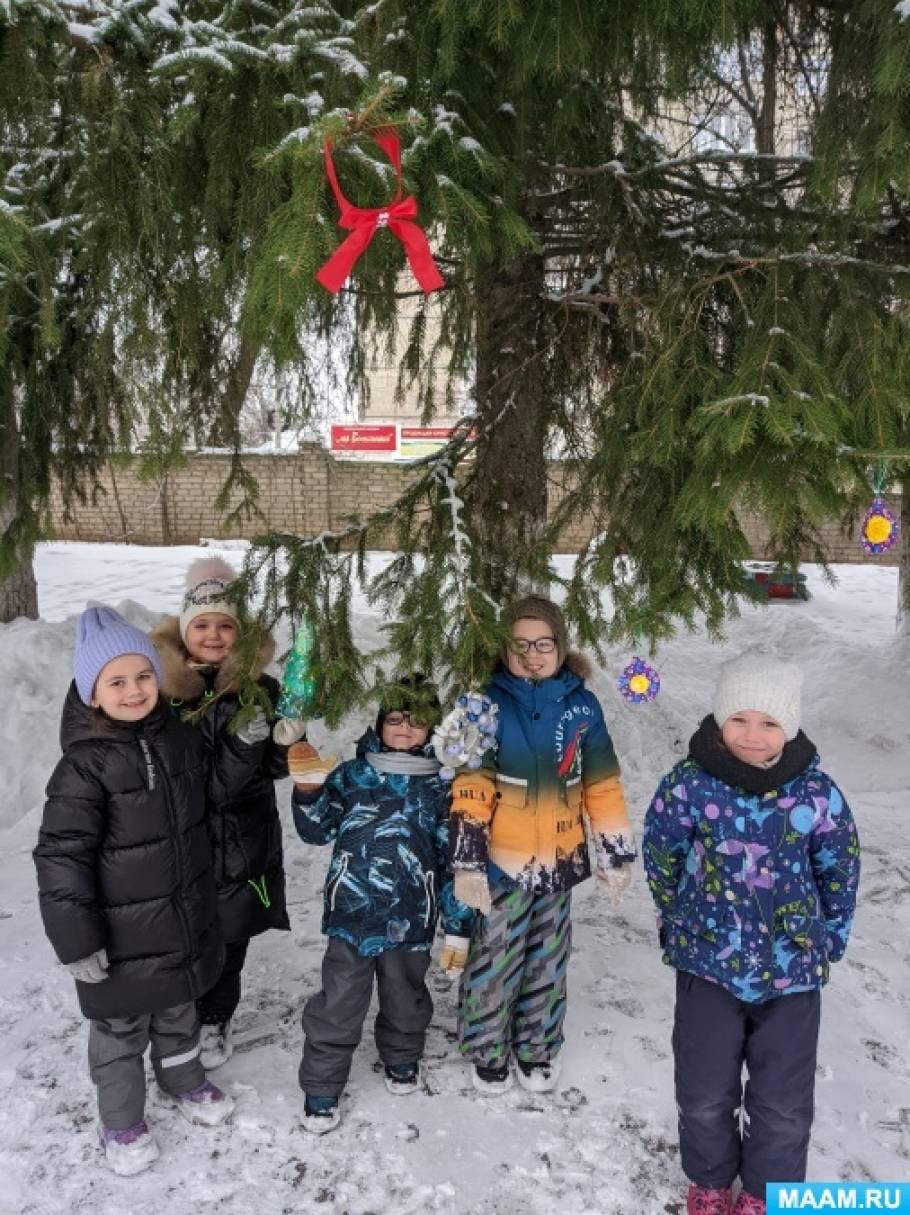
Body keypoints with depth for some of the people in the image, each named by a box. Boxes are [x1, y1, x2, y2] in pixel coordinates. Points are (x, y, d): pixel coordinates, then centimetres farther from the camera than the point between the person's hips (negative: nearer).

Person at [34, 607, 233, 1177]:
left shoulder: (181, 740, -3)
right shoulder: (85, 766, -22)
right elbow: (61, 857, -20)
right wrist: (78, 941, -20)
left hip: (187, 921, 5)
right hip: (122, 935, -5)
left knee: (179, 1010, 25)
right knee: (121, 1029, 15)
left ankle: (186, 1082, 50)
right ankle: (122, 1124, 38)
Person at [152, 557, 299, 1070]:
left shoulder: (263, 690, -4)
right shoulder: (162, 684, -6)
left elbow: (276, 768, 0)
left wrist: (289, 739, -19)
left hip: (242, 840, 1)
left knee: (229, 936, 13)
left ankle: (216, 1019, 37)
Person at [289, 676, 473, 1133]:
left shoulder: (440, 787, -3)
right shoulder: (353, 775, -2)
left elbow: (454, 861, 0)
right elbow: (317, 830, -5)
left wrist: (458, 928, 1)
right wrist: (309, 790, -24)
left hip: (410, 921, 1)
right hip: (351, 914, -1)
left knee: (405, 999, 20)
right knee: (338, 1005, 5)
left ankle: (401, 1059, 48)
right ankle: (321, 1087, 27)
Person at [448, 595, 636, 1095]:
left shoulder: (581, 705, -1)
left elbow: (602, 785, 6)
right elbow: (470, 787, -13)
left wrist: (617, 854, 8)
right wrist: (467, 862, -17)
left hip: (560, 861, 3)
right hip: (503, 862, -3)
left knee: (547, 961, 18)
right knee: (494, 960, 8)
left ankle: (536, 1048, 39)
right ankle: (487, 1050, 32)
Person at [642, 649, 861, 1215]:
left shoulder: (817, 793, -15)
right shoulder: (688, 785, -17)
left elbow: (840, 874, 1)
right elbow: (661, 859, 0)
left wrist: (825, 941, 7)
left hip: (792, 974, 1)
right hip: (708, 967, 0)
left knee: (785, 1104, 14)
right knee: (705, 1094, 14)